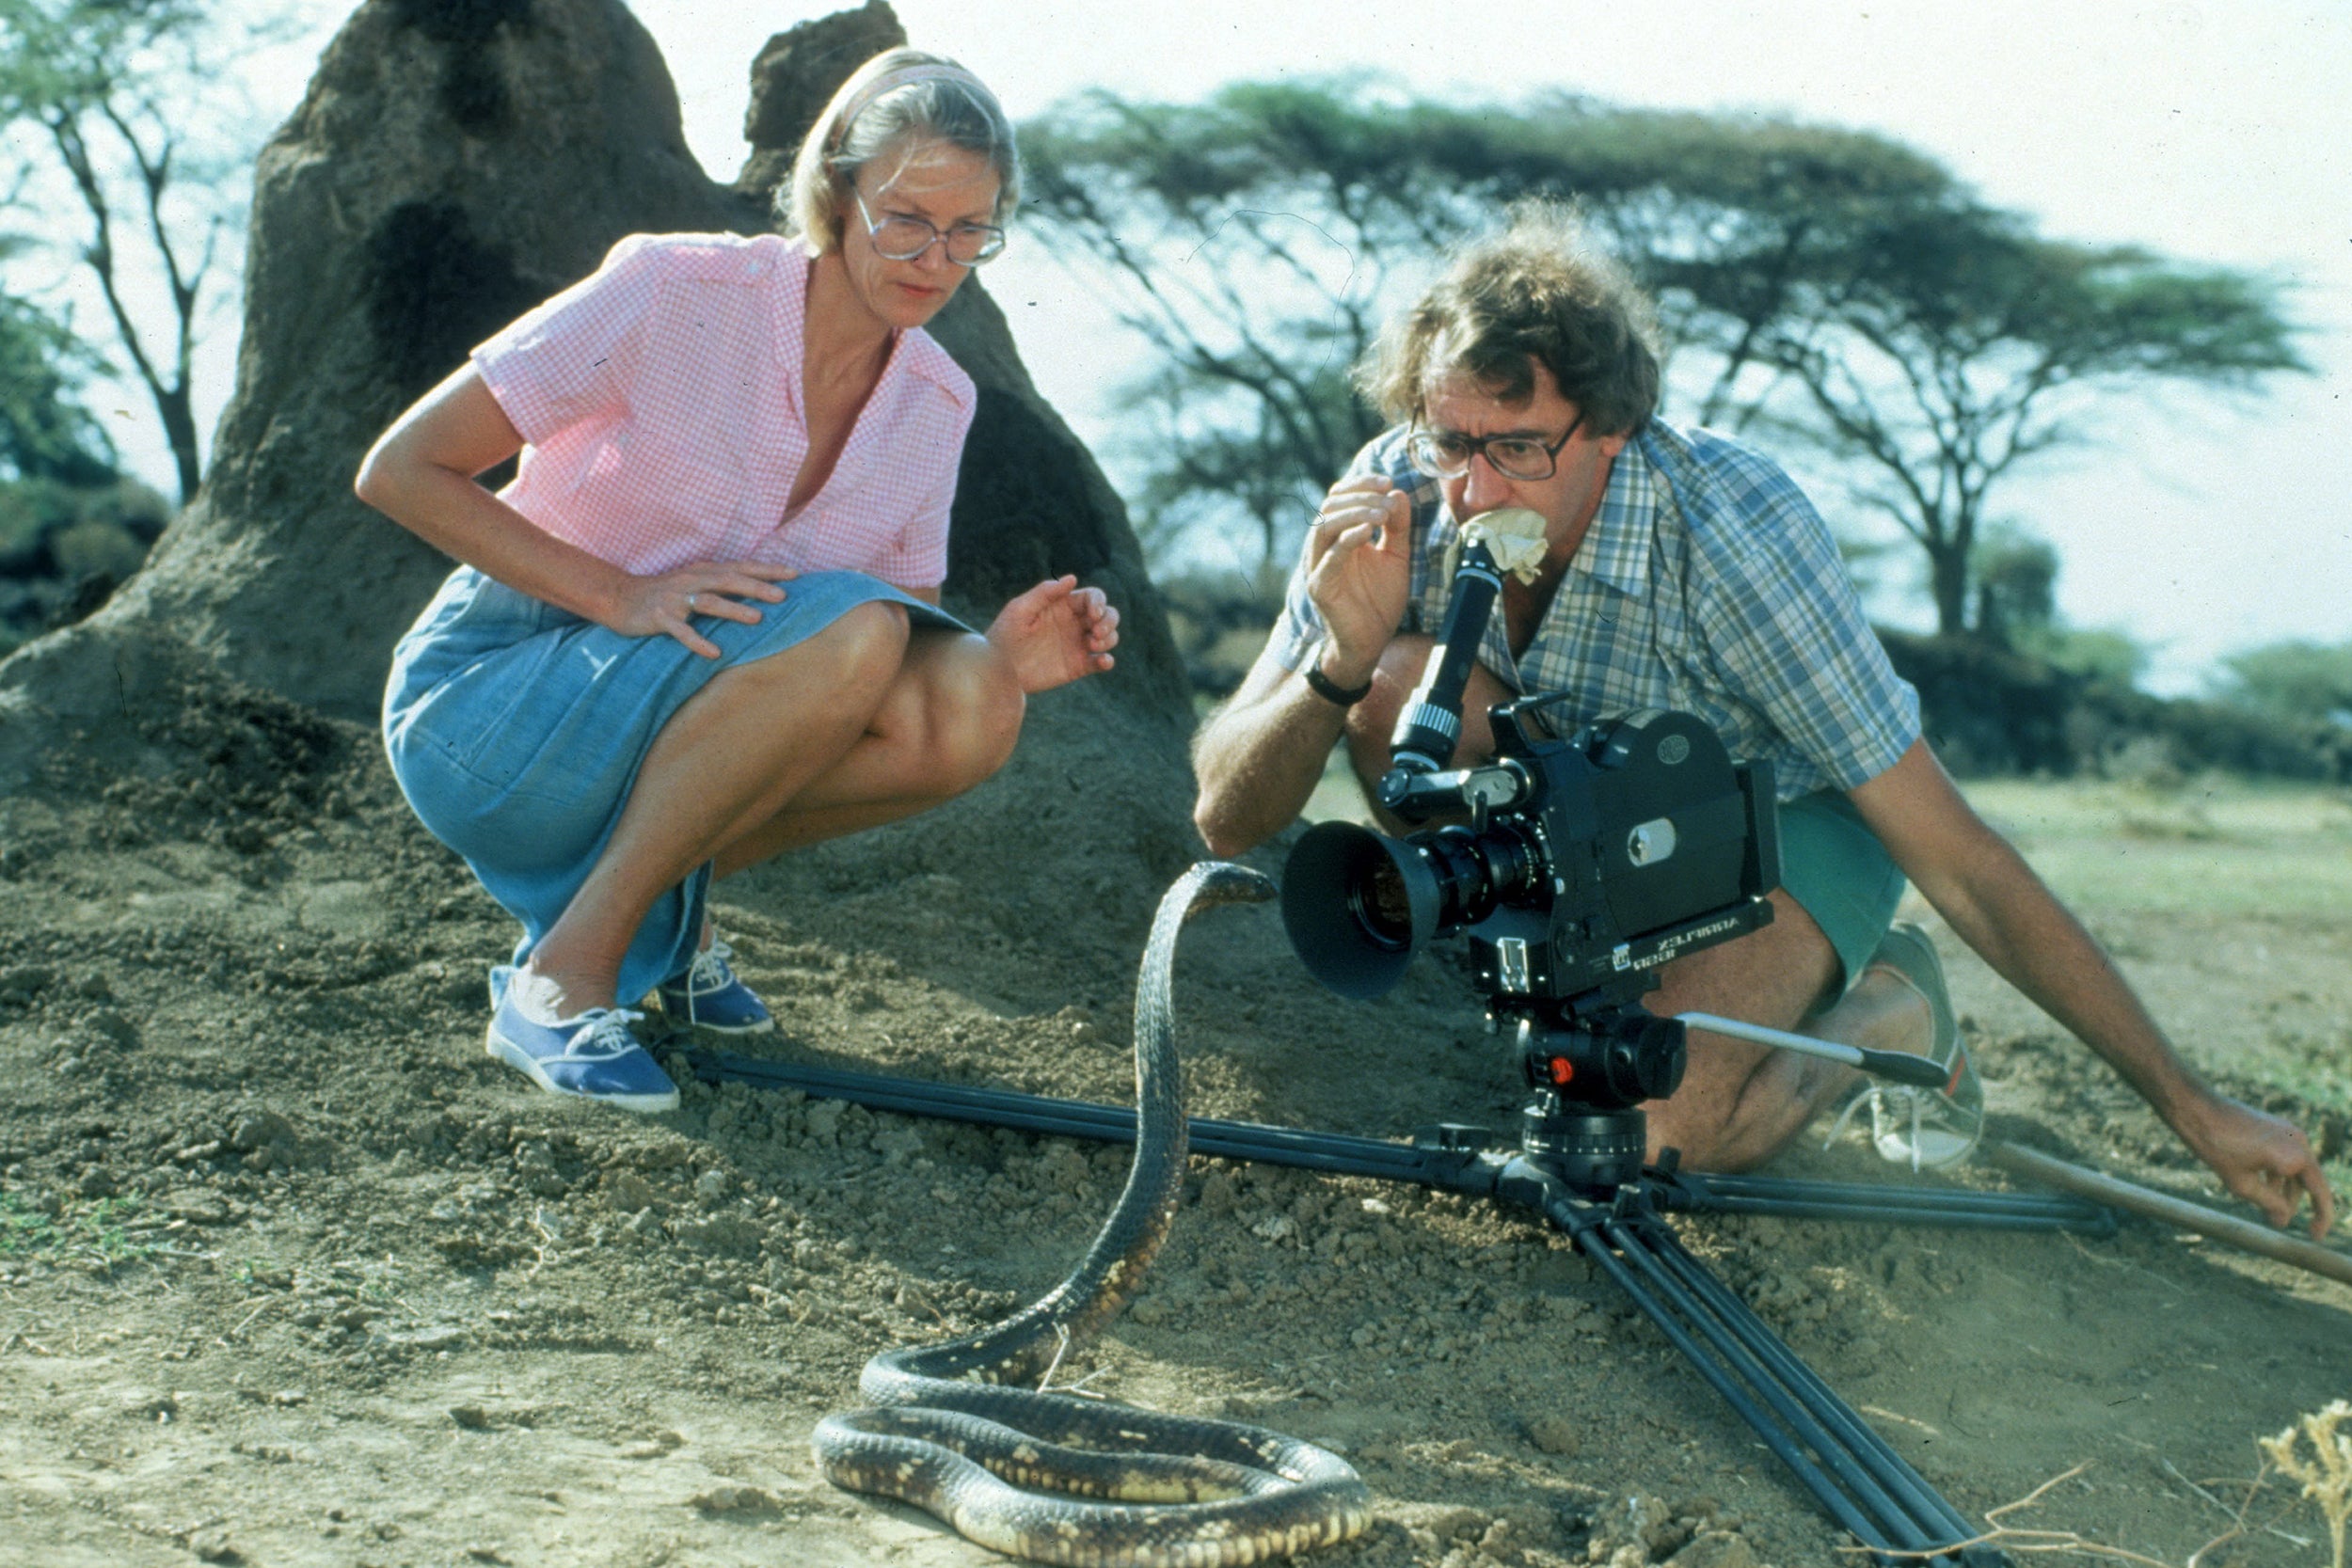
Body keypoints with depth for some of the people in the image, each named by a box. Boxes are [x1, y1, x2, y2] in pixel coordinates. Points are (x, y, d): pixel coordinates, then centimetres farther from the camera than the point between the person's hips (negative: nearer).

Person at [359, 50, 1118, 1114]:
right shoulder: (675, 293, -17)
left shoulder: (934, 401, 1)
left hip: (668, 729, 6)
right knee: (843, 625, -30)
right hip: (486, 711, -5)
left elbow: (897, 691, 6)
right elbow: (401, 472, -15)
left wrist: (998, 662, -16)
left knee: (968, 712, -20)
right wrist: (621, 596, -25)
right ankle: (562, 974, -22)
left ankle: (672, 897, 0)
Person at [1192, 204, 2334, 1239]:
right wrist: (1342, 660, -42)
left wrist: (2196, 1113, -24)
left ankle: (1884, 1014, 3)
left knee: (1668, 1129, -30)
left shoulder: (1732, 535, -35)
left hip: (1790, 816, -4)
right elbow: (1227, 818, -21)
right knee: (1403, 687, -27)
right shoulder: (1399, 496, -25)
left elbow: (1962, 869, -28)